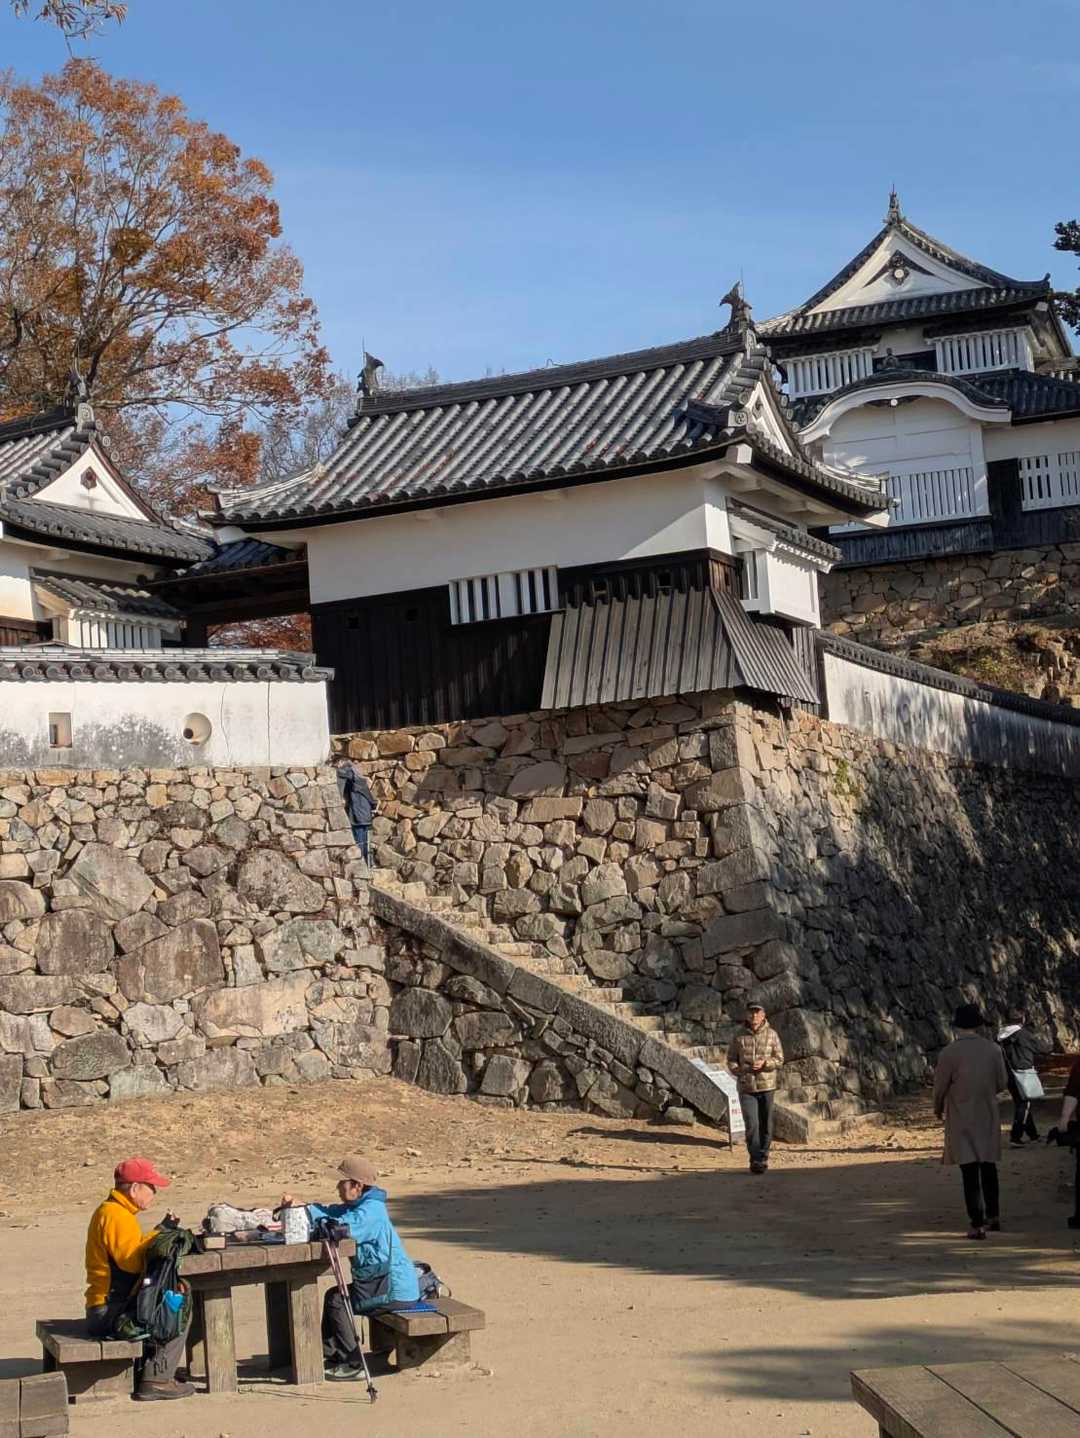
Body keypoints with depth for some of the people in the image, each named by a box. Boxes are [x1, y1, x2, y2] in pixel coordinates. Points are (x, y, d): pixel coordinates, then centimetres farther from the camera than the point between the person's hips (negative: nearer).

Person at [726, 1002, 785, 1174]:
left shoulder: (772, 1035, 0)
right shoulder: (739, 1037, 3)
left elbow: (779, 1060, 0)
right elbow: (731, 1059, 9)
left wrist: (764, 1063, -19)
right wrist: (739, 1071, -11)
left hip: (767, 1087, 0)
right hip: (746, 1087, 0)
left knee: (765, 1125, 7)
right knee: (751, 1125, -10)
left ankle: (763, 1158, 22)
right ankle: (755, 1160, -2)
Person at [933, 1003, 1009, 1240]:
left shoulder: (949, 1053, -14)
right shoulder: (993, 1050, -3)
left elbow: (940, 1087, -8)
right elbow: (1002, 1083, 4)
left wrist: (938, 1109, 11)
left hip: (961, 1118, -4)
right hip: (988, 1116, 4)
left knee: (970, 1172, -1)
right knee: (988, 1166, 20)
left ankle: (977, 1224, -3)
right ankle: (993, 1215, 27)